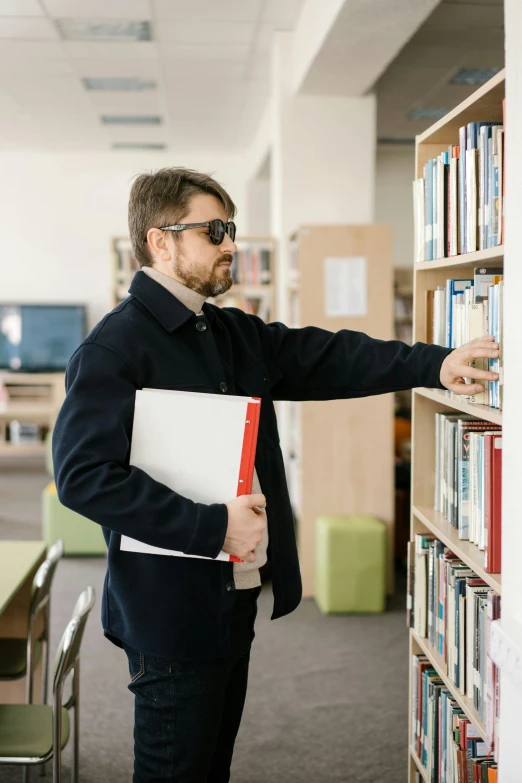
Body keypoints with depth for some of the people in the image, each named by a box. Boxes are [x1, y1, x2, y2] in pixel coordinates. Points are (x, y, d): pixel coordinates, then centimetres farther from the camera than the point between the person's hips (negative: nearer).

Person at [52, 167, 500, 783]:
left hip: (238, 594, 8)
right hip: (174, 610, -8)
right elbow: (83, 474, -23)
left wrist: (435, 364, -11)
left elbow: (325, 358, 4)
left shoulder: (235, 334, 12)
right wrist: (213, 526, -24)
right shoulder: (113, 349, -15)